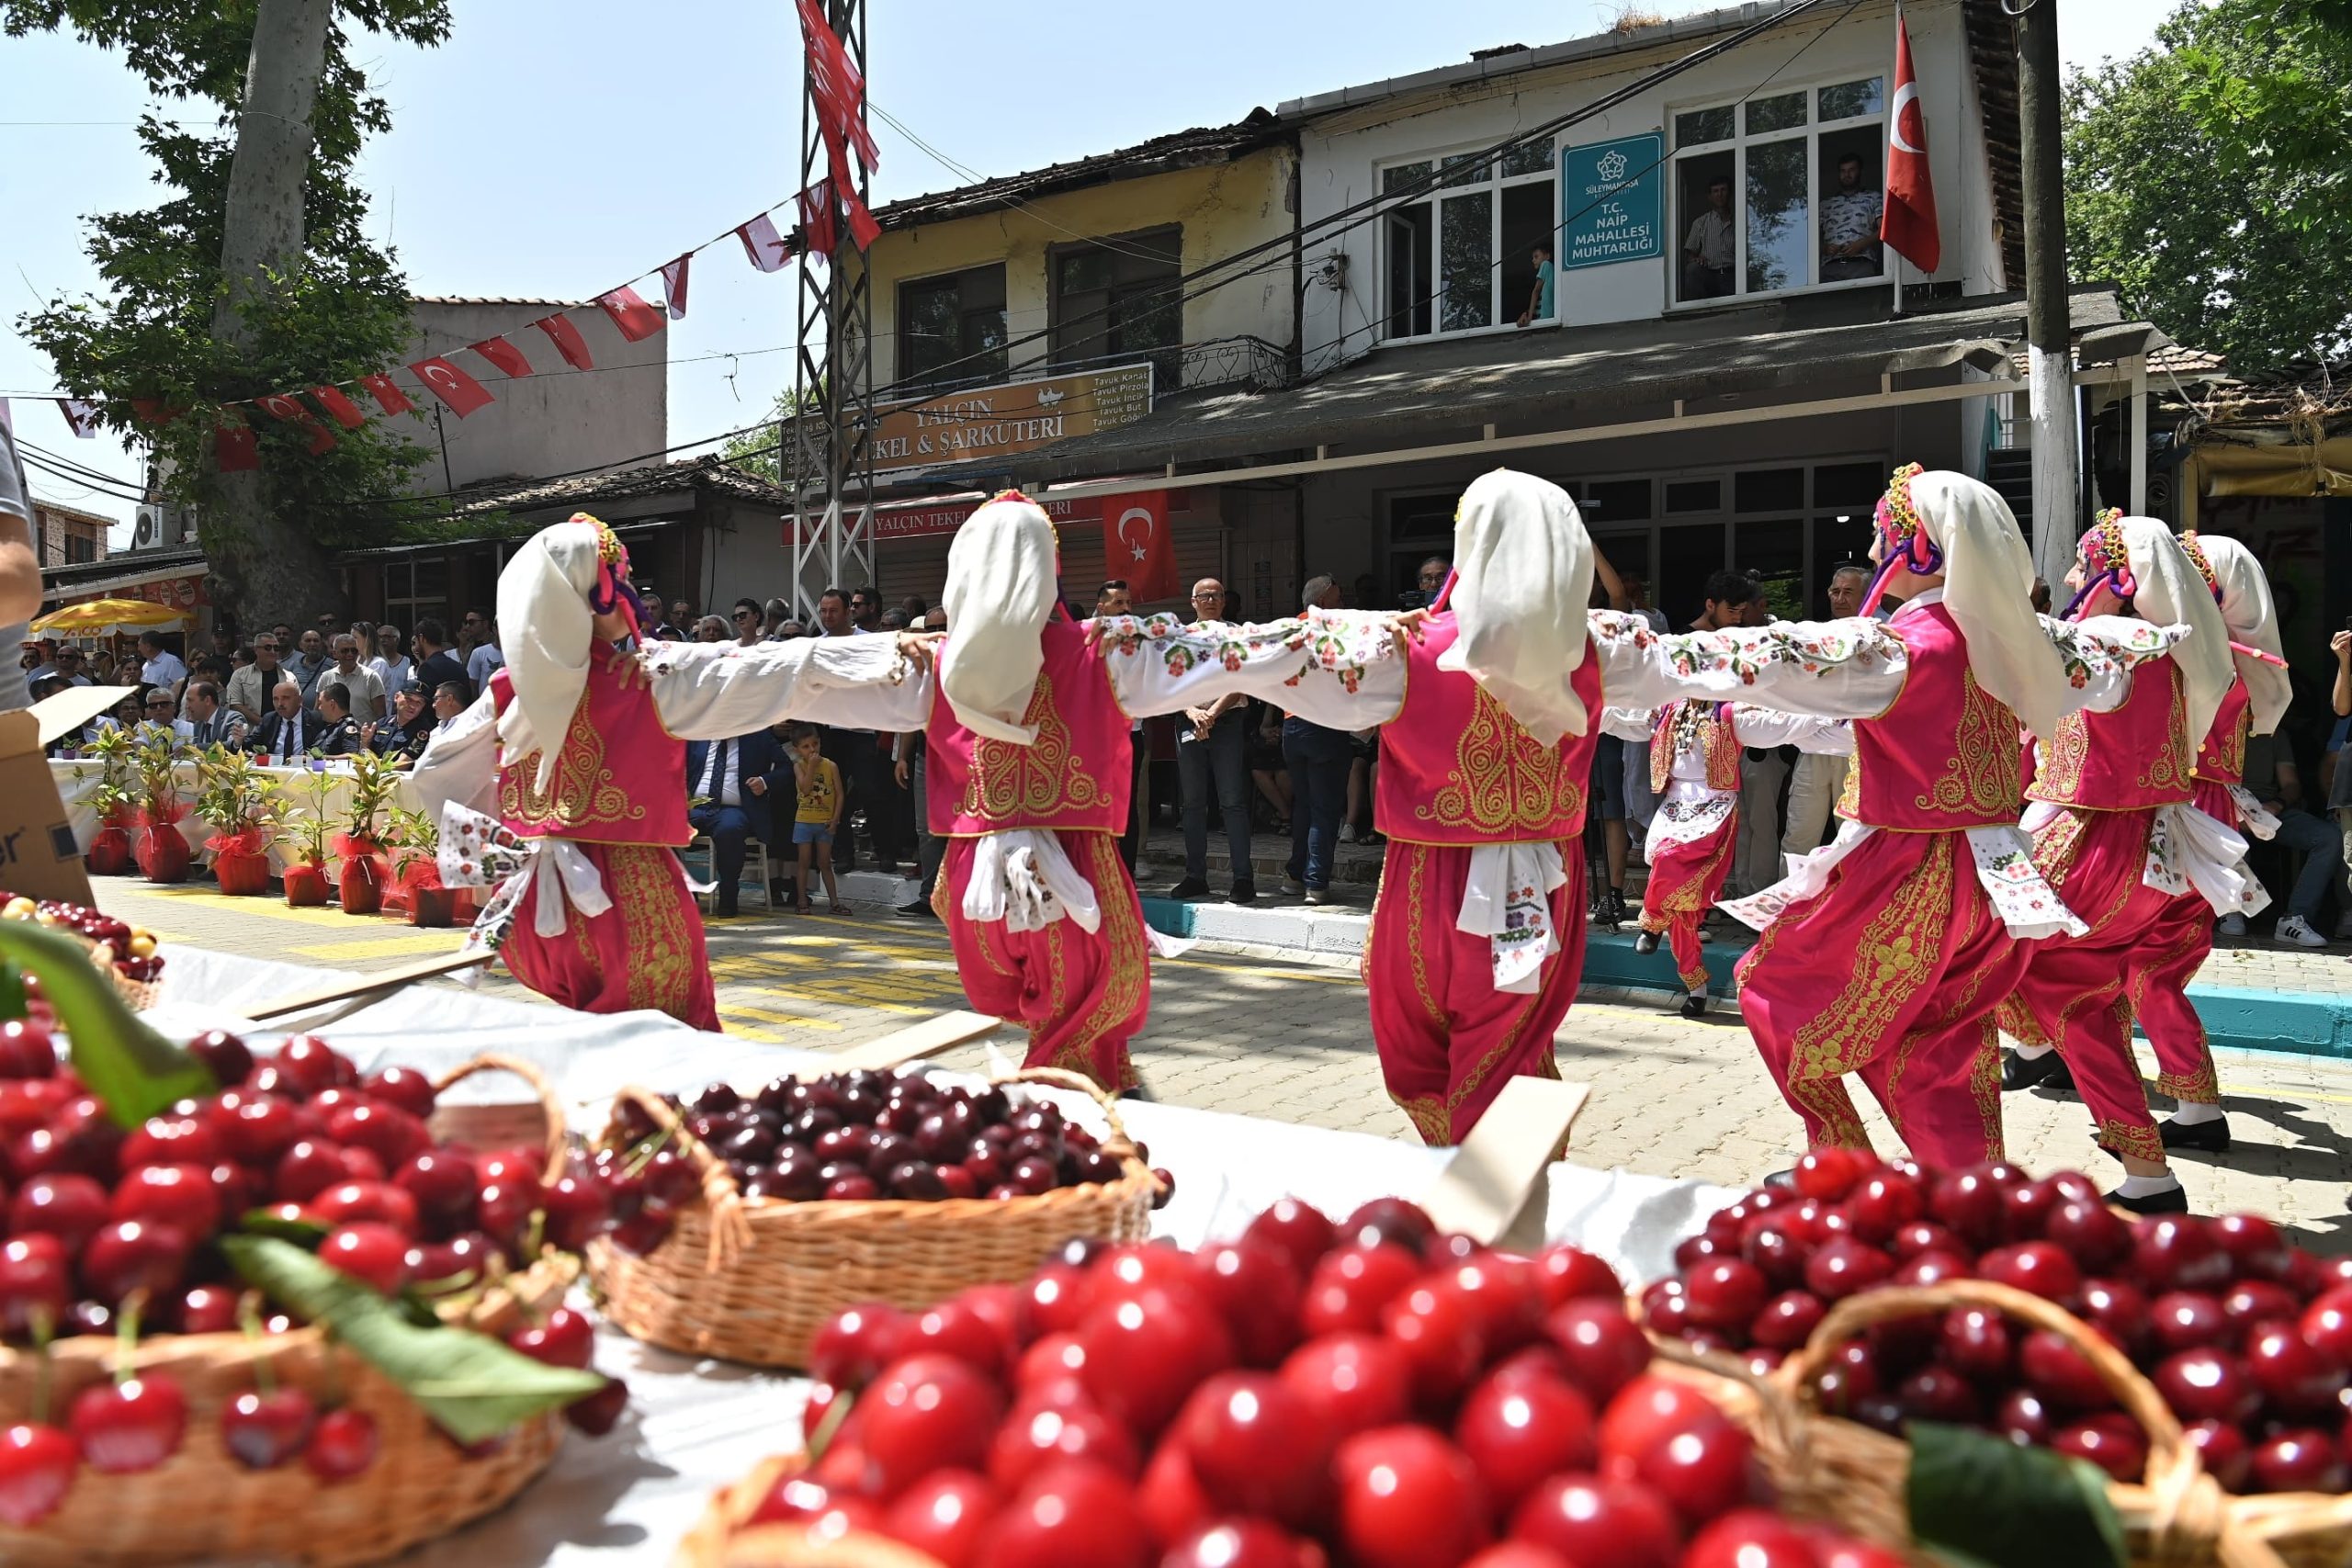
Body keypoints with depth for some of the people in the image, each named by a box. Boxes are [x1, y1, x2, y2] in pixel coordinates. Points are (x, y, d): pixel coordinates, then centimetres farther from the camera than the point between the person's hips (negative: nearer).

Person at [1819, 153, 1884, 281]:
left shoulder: (1873, 198, 19)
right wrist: (1824, 248, -1)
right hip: (1830, 266, 2)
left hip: (1861, 264, -2)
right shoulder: (1826, 203, 26)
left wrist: (1861, 244, -8)